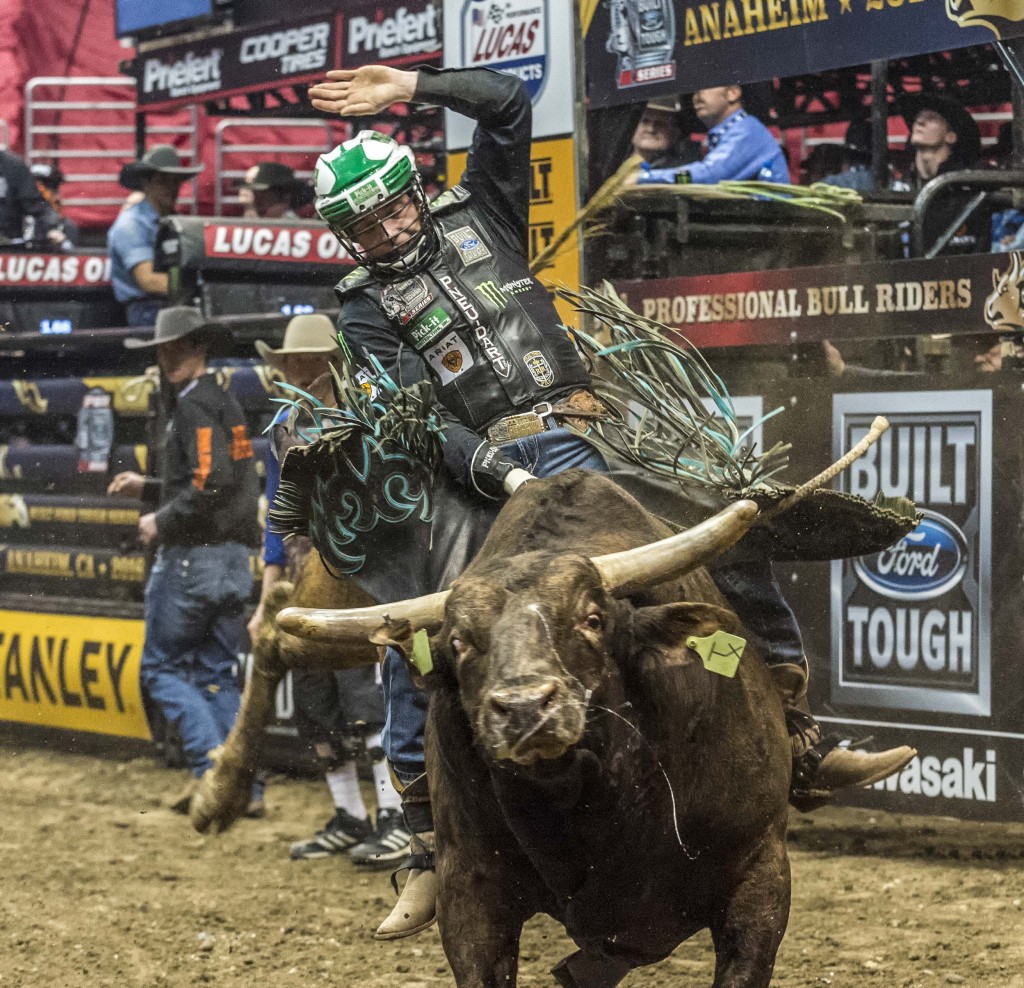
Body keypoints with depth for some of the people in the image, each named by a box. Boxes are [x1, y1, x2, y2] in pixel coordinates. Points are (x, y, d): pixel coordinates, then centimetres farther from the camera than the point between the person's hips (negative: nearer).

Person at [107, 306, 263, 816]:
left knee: (162, 667, 2)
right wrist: (147, 487, 23)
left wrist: (162, 521, -14)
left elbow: (211, 484, -25)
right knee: (218, 675, 10)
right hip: (234, 559, 9)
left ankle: (211, 764, -12)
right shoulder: (226, 402, 18)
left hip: (191, 558, -9)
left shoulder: (196, 404, -13)